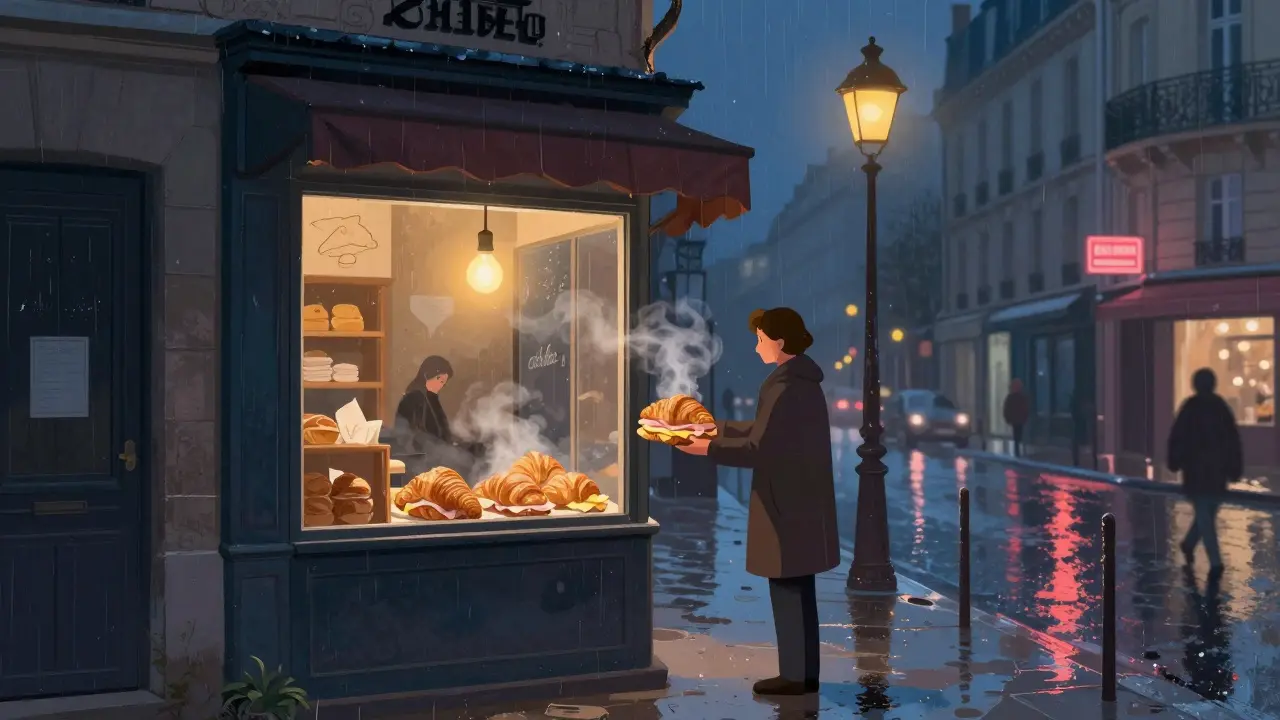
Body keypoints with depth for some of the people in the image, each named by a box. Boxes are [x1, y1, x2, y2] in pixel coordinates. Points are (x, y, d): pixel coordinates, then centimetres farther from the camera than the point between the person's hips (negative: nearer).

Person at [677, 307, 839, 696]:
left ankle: (794, 675, 5)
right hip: (800, 499, 10)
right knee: (799, 589, 14)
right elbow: (764, 431, 19)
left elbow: (759, 448, -20)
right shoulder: (801, 379, 13)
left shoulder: (786, 386, -19)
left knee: (786, 589, -2)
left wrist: (708, 447, -12)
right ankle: (805, 673, 20)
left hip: (787, 503, -10)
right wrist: (715, 428, 17)